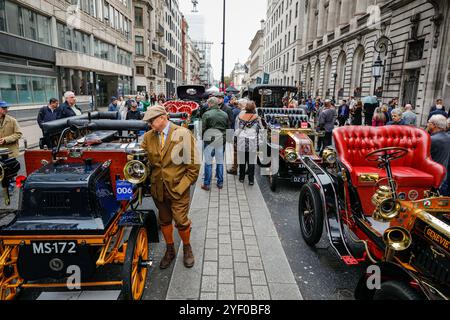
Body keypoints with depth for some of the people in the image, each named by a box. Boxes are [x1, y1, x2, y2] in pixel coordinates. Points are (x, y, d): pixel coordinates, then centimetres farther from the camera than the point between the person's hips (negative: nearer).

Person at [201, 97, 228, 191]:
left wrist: (203, 138, 6)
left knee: (208, 162, 3)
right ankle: (220, 183, 19)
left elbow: (203, 128, -8)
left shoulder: (206, 114, -8)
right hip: (221, 140, 4)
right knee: (220, 161, 12)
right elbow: (227, 127, 10)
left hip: (209, 139, -4)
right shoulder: (225, 114, 6)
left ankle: (207, 184, 7)